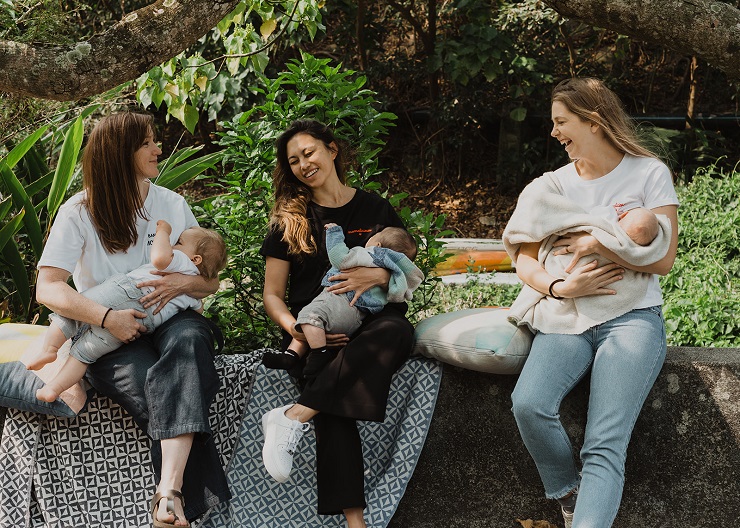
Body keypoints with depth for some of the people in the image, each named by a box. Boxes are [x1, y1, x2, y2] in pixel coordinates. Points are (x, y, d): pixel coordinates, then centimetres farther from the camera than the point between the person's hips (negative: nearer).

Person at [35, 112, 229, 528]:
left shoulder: (172, 205, 13)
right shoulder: (79, 213, 1)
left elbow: (211, 282, 15)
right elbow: (48, 290, -7)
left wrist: (186, 282, -11)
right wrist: (107, 317, -23)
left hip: (168, 320, 2)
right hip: (109, 338, -2)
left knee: (187, 339, -37)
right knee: (157, 393, -35)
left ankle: (170, 492, -50)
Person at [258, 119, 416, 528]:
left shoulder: (376, 209, 16)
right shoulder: (288, 222, 13)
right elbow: (272, 295, 11)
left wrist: (379, 276, -10)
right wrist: (297, 329, -12)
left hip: (369, 319, 1)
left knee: (395, 331, -38)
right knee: (333, 406, -34)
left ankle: (293, 416, -40)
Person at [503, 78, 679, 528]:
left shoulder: (649, 173, 5)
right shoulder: (554, 184, 15)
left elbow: (663, 259, -1)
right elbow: (525, 259, 10)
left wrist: (598, 245, -9)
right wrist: (559, 287, -9)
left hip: (632, 318, -3)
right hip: (567, 321, 3)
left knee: (605, 446, -22)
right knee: (529, 405, -26)